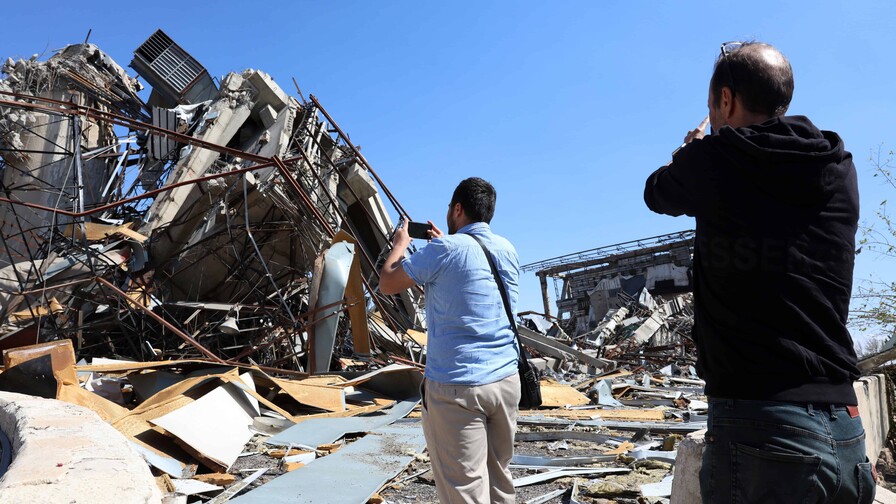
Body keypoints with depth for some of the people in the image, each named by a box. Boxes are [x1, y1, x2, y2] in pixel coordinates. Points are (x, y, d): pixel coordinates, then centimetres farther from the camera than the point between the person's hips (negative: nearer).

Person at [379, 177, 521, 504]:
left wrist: (400, 243, 16)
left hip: (456, 386, -7)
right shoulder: (508, 250, 9)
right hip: (507, 379, 7)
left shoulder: (444, 249, -11)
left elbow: (387, 284, 0)